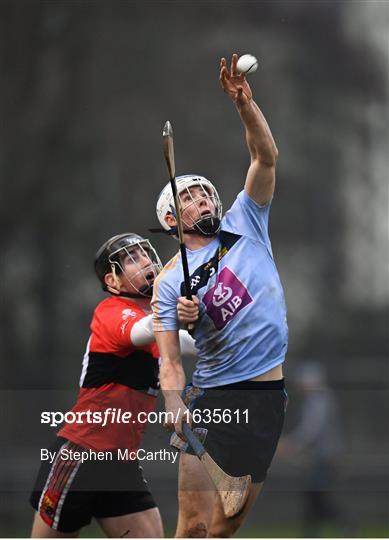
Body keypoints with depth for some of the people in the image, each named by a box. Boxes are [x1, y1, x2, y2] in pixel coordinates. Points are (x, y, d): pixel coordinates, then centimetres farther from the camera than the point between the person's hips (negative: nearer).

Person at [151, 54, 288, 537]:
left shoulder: (244, 224, 9)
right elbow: (170, 361, -4)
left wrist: (245, 104, -18)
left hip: (269, 397, 3)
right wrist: (178, 413, -22)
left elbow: (266, 158, -3)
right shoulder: (169, 282, 2)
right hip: (212, 401, -3)